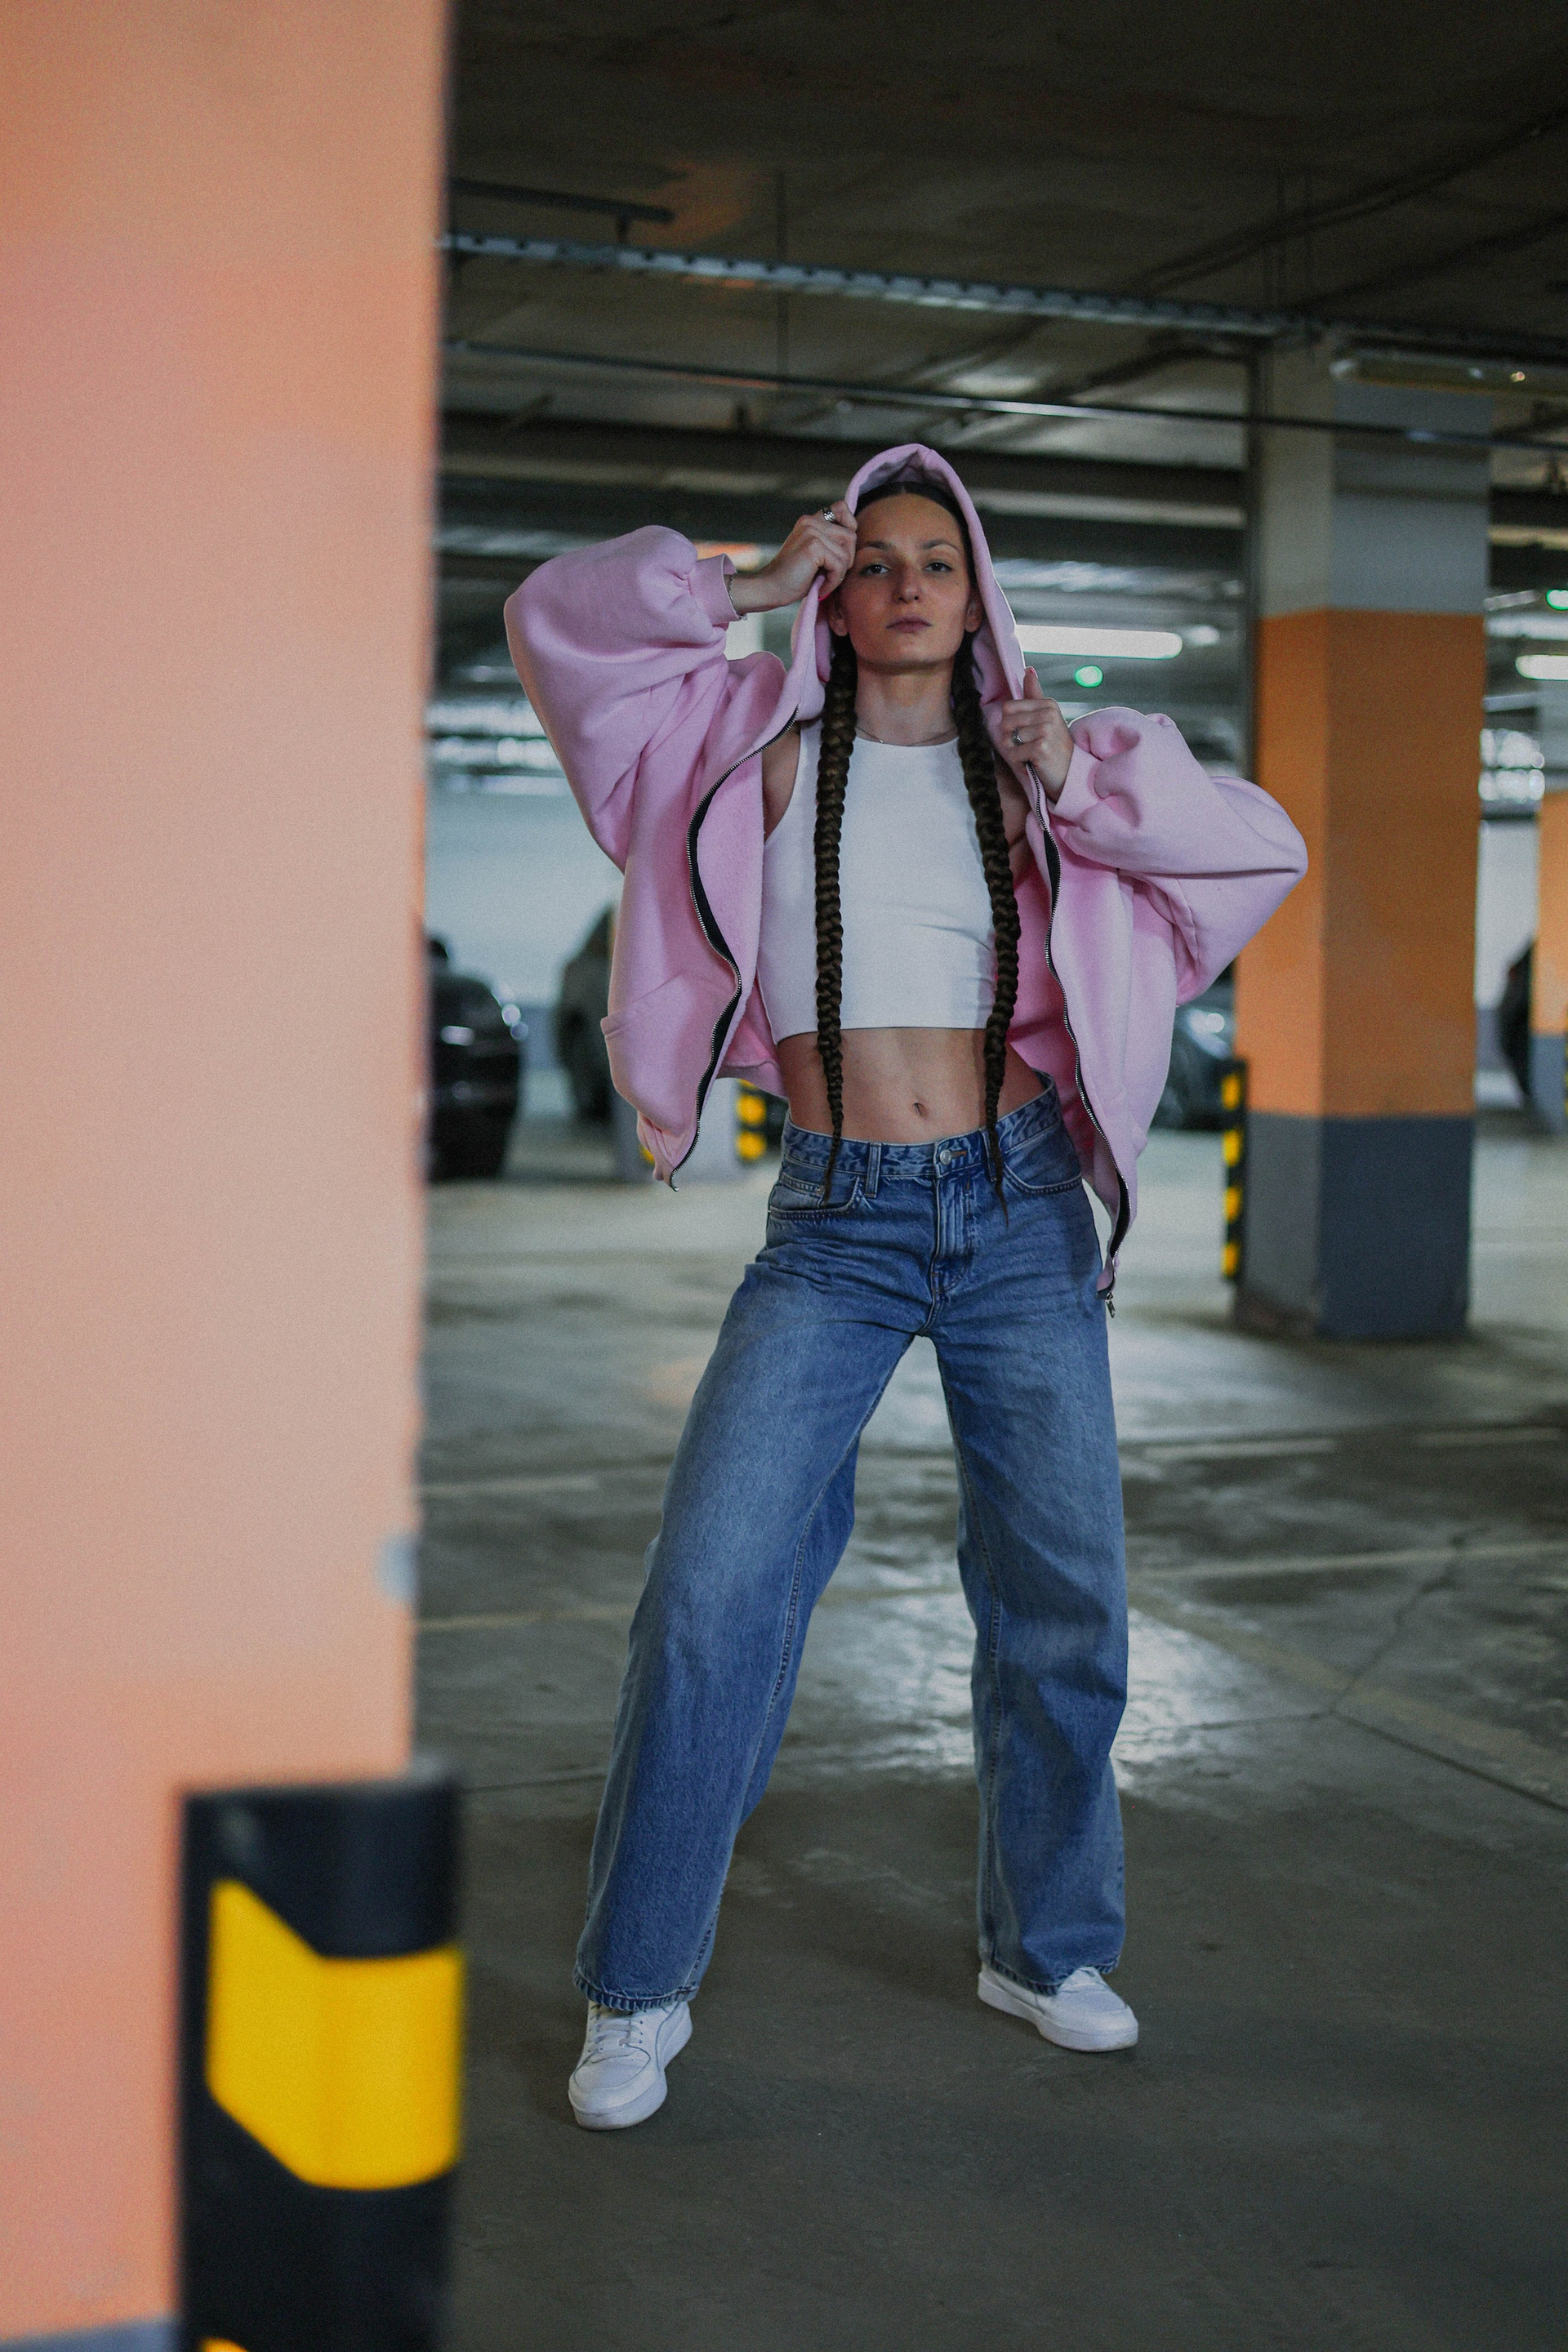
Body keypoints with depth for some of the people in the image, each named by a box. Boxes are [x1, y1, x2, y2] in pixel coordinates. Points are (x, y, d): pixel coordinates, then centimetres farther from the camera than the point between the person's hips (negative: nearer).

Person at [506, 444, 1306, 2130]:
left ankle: (1043, 1946, 29)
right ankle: (639, 1994, 4)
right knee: (709, 1593, -11)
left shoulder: (1029, 767, 9)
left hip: (1022, 1214, 2)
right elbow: (557, 618, 2)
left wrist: (1081, 778, -4)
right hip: (835, 1222, -2)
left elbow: (1265, 847, 7)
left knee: (1062, 1601, 8)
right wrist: (753, 585, -3)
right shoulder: (765, 742, 4)